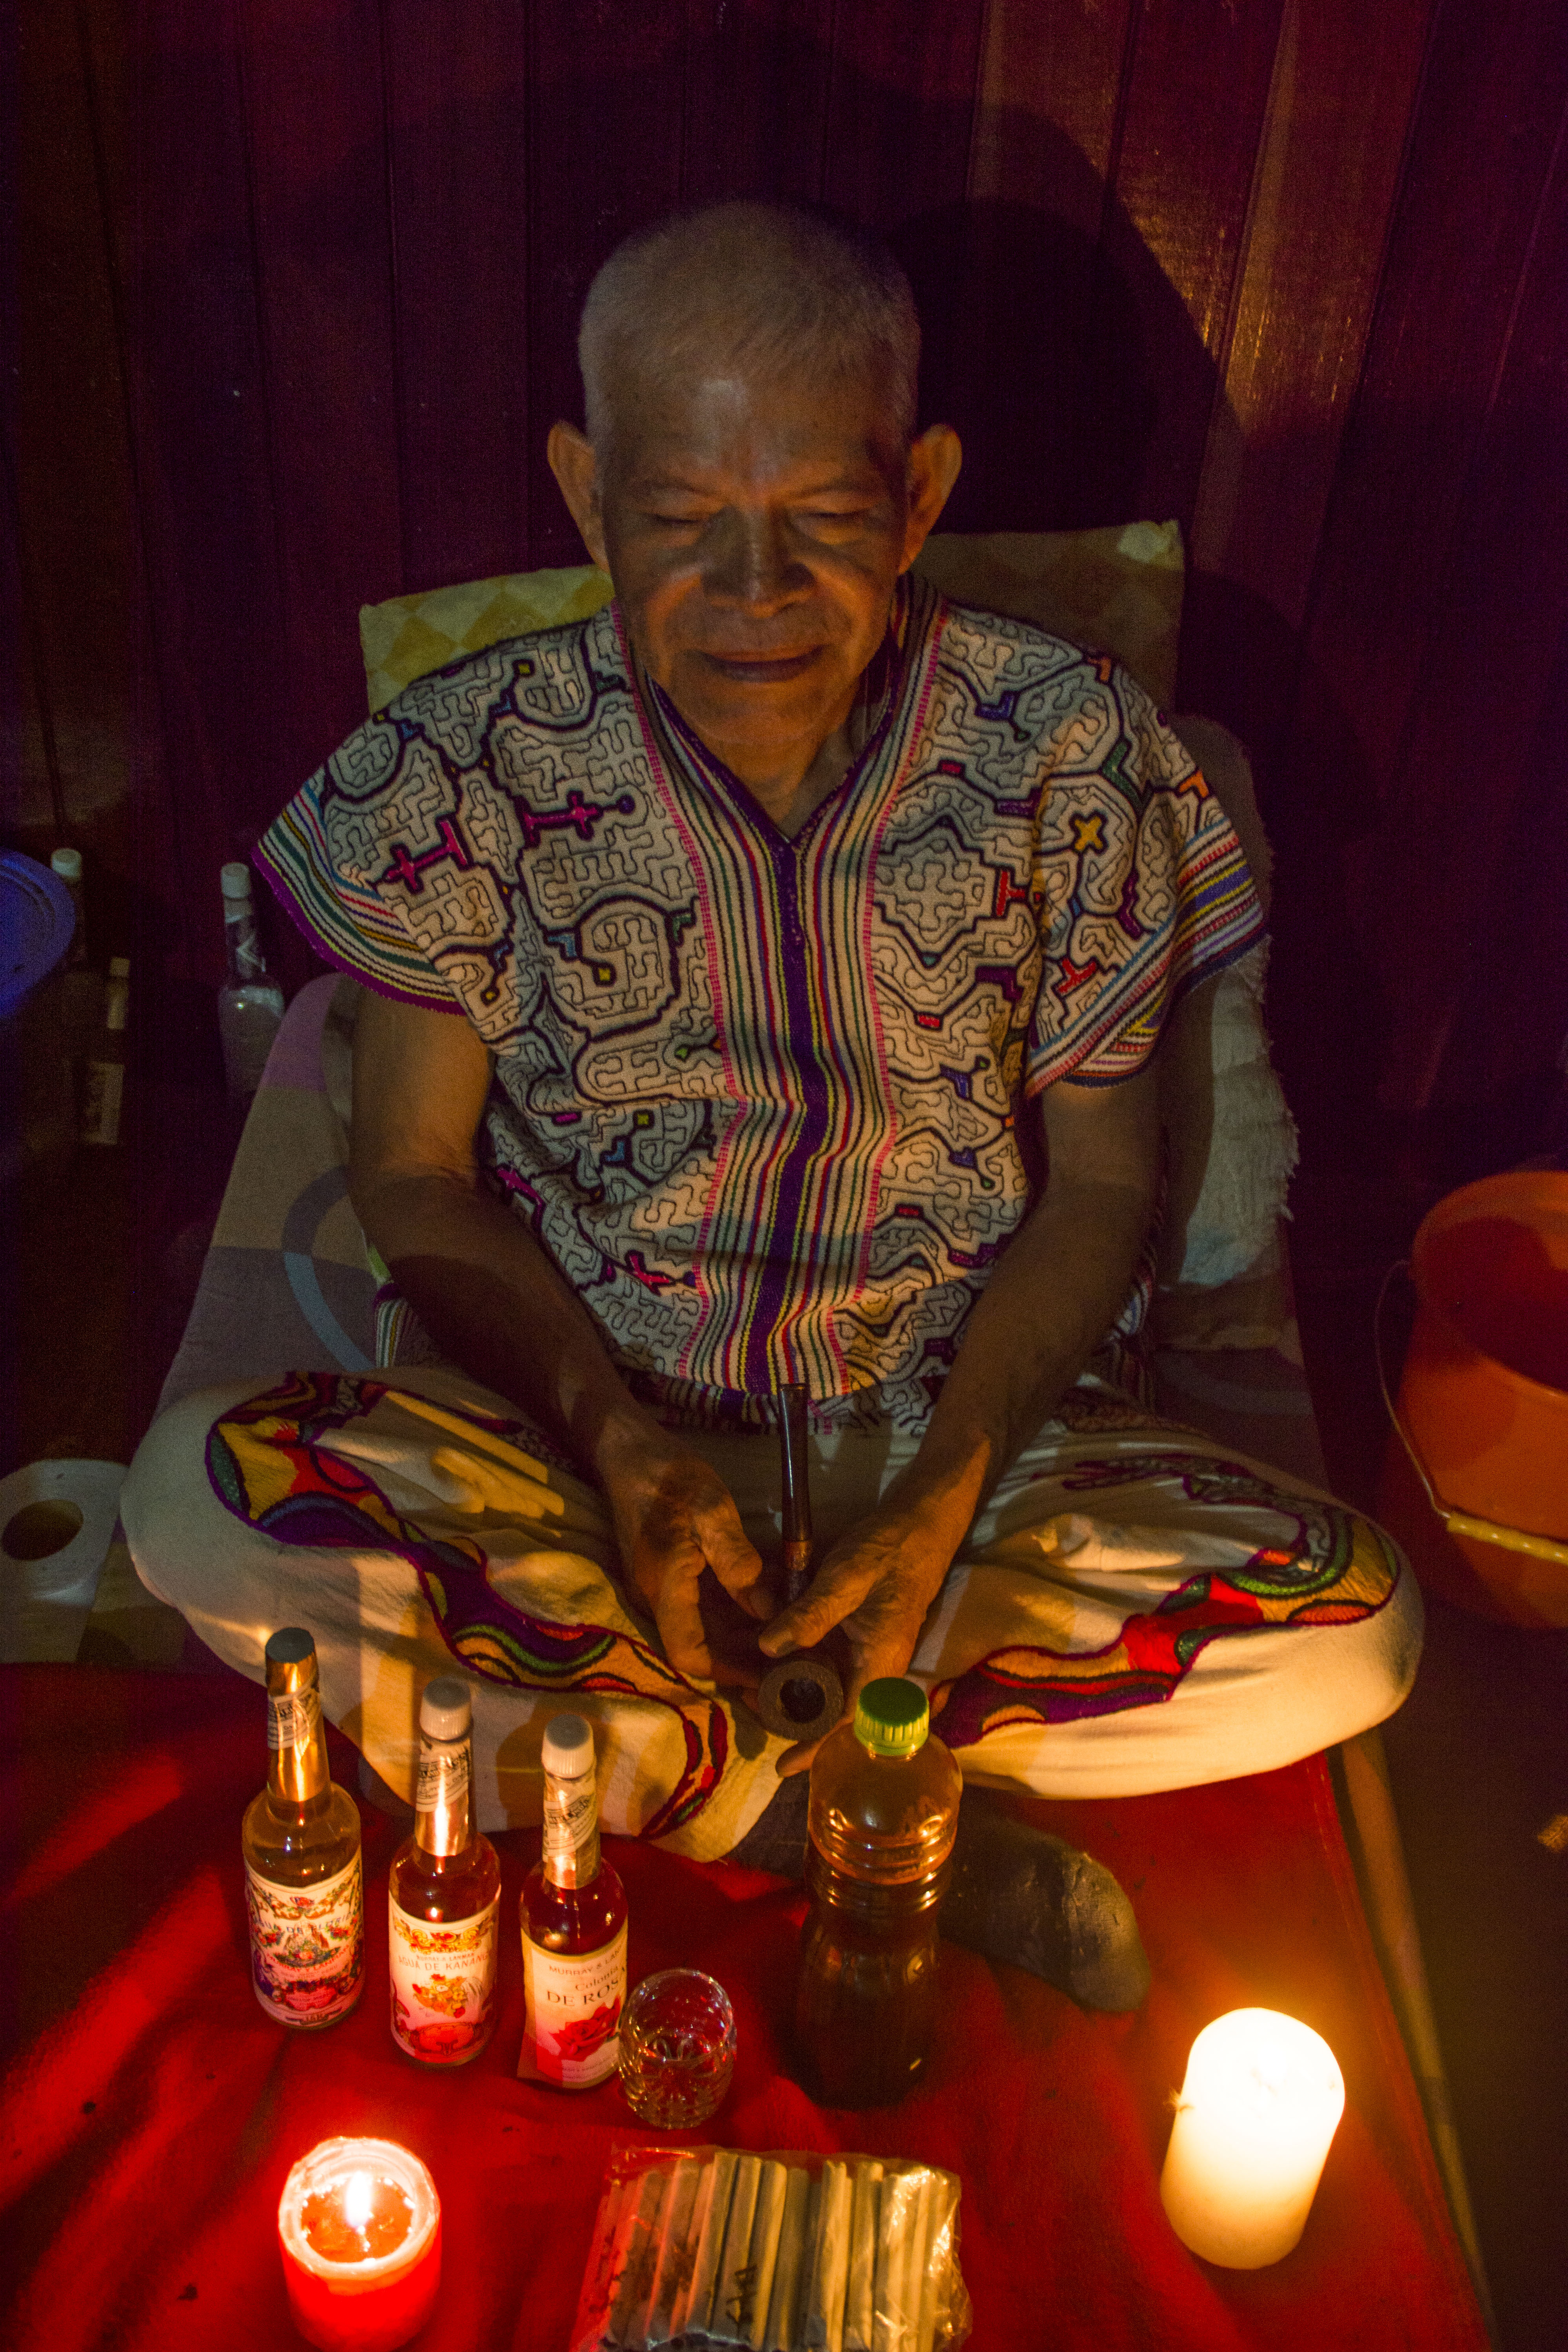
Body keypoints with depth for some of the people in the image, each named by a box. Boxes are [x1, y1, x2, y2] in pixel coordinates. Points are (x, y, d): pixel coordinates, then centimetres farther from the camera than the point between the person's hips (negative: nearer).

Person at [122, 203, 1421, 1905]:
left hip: (960, 1427, 1)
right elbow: (416, 1175, 0)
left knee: (1352, 1630, -22)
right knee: (196, 1498, -26)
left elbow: (1100, 1184, -1)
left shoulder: (1065, 750, -7)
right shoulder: (469, 767, -8)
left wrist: (946, 1495, -15)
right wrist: (615, 1439, -16)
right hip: (583, 1426, 0)